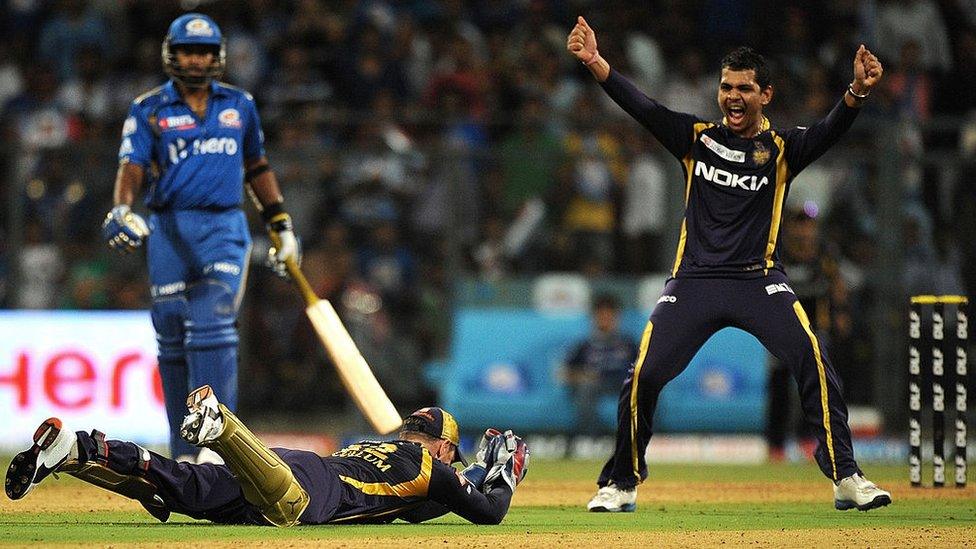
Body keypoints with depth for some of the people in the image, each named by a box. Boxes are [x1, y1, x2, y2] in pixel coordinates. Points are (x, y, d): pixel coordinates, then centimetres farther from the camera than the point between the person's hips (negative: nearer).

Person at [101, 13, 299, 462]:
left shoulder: (239, 105, 12)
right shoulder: (149, 109, 5)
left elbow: (257, 169, 23)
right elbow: (132, 167, -8)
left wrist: (281, 225, 21)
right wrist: (121, 211, -26)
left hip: (224, 228, 0)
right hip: (168, 229, 0)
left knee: (212, 329, -16)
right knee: (173, 339, 3)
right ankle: (185, 454, 11)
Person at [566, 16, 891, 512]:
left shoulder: (781, 148, 4)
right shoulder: (696, 138, 10)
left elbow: (827, 132, -15)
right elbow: (642, 107, -1)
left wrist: (857, 94, -36)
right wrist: (595, 62, -16)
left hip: (760, 280, -1)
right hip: (694, 281, 2)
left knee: (813, 359, -21)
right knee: (644, 375, -8)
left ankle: (846, 477, -14)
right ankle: (621, 484, 10)